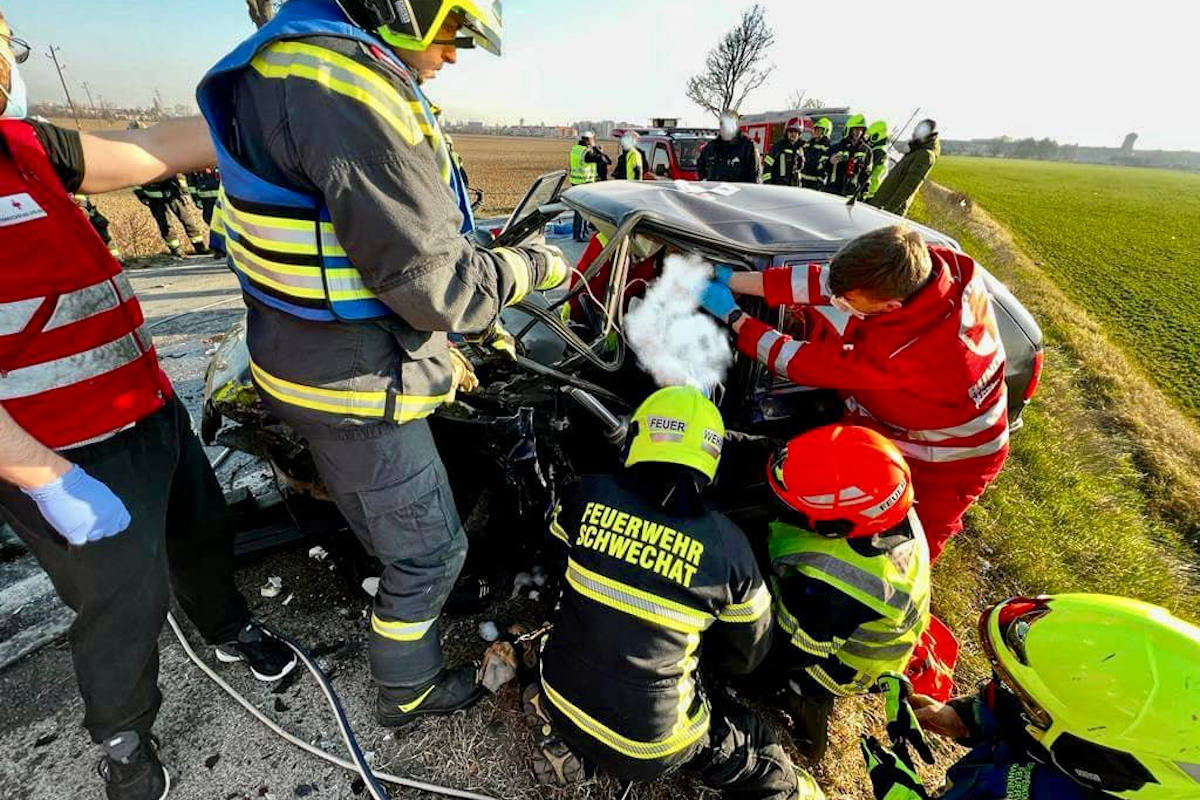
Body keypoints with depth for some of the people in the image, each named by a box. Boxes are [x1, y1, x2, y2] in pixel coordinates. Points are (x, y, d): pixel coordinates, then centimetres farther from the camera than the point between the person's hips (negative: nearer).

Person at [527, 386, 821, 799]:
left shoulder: (590, 495, -14)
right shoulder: (727, 545, -17)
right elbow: (748, 653, -1)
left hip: (563, 694, 2)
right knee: (750, 739, 22)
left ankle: (570, 741, 17)